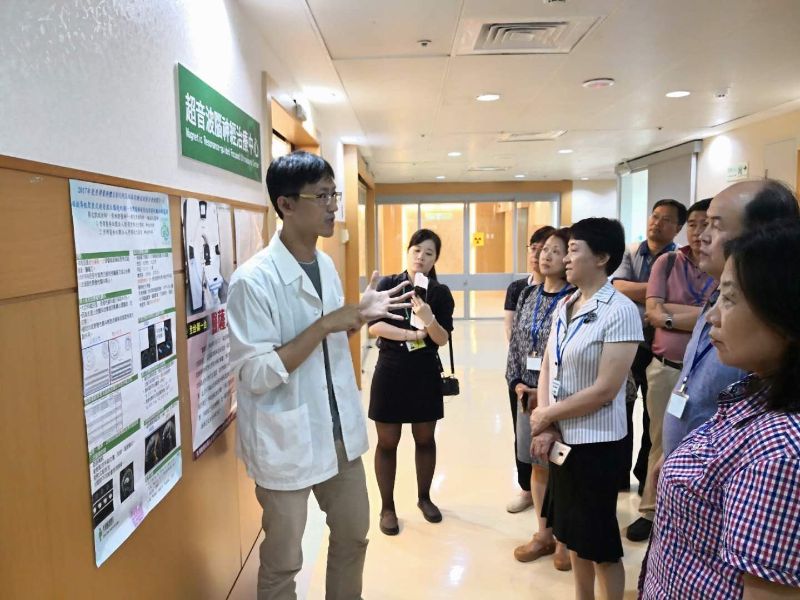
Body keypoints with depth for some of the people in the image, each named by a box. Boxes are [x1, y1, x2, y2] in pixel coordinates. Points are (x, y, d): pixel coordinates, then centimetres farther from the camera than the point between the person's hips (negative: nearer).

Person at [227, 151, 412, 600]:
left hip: (339, 431, 7)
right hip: (286, 442, -7)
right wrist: (326, 324, -25)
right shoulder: (254, 280, -20)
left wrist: (360, 316, -2)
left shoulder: (326, 264, 3)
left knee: (353, 536, 23)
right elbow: (255, 374, -23)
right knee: (283, 561, 13)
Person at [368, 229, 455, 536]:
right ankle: (387, 507, 22)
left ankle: (424, 497, 35)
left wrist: (428, 319, -28)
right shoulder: (387, 285, -3)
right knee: (387, 442, 7)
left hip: (425, 374, 2)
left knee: (425, 439, 14)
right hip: (390, 372, -1)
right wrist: (412, 333, -17)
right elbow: (374, 326, -14)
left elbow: (442, 339, -9)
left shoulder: (440, 293, -1)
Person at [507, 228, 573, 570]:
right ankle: (544, 534, 31)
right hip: (528, 393, 6)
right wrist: (517, 383, -2)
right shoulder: (528, 295, 7)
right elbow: (515, 342, 10)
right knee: (538, 465, 15)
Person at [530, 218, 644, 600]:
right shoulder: (564, 306, 5)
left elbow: (605, 389, -20)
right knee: (572, 533, 20)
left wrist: (546, 416, -12)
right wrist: (545, 426, -8)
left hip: (596, 442, -7)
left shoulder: (620, 311, -17)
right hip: (562, 438, 7)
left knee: (599, 542, 9)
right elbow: (547, 367, 5)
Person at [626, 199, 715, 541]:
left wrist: (669, 313, -13)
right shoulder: (667, 262, 2)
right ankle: (650, 511, 28)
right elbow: (652, 312, -6)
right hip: (664, 367, 2)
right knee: (660, 442, 14)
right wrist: (698, 315, -13)